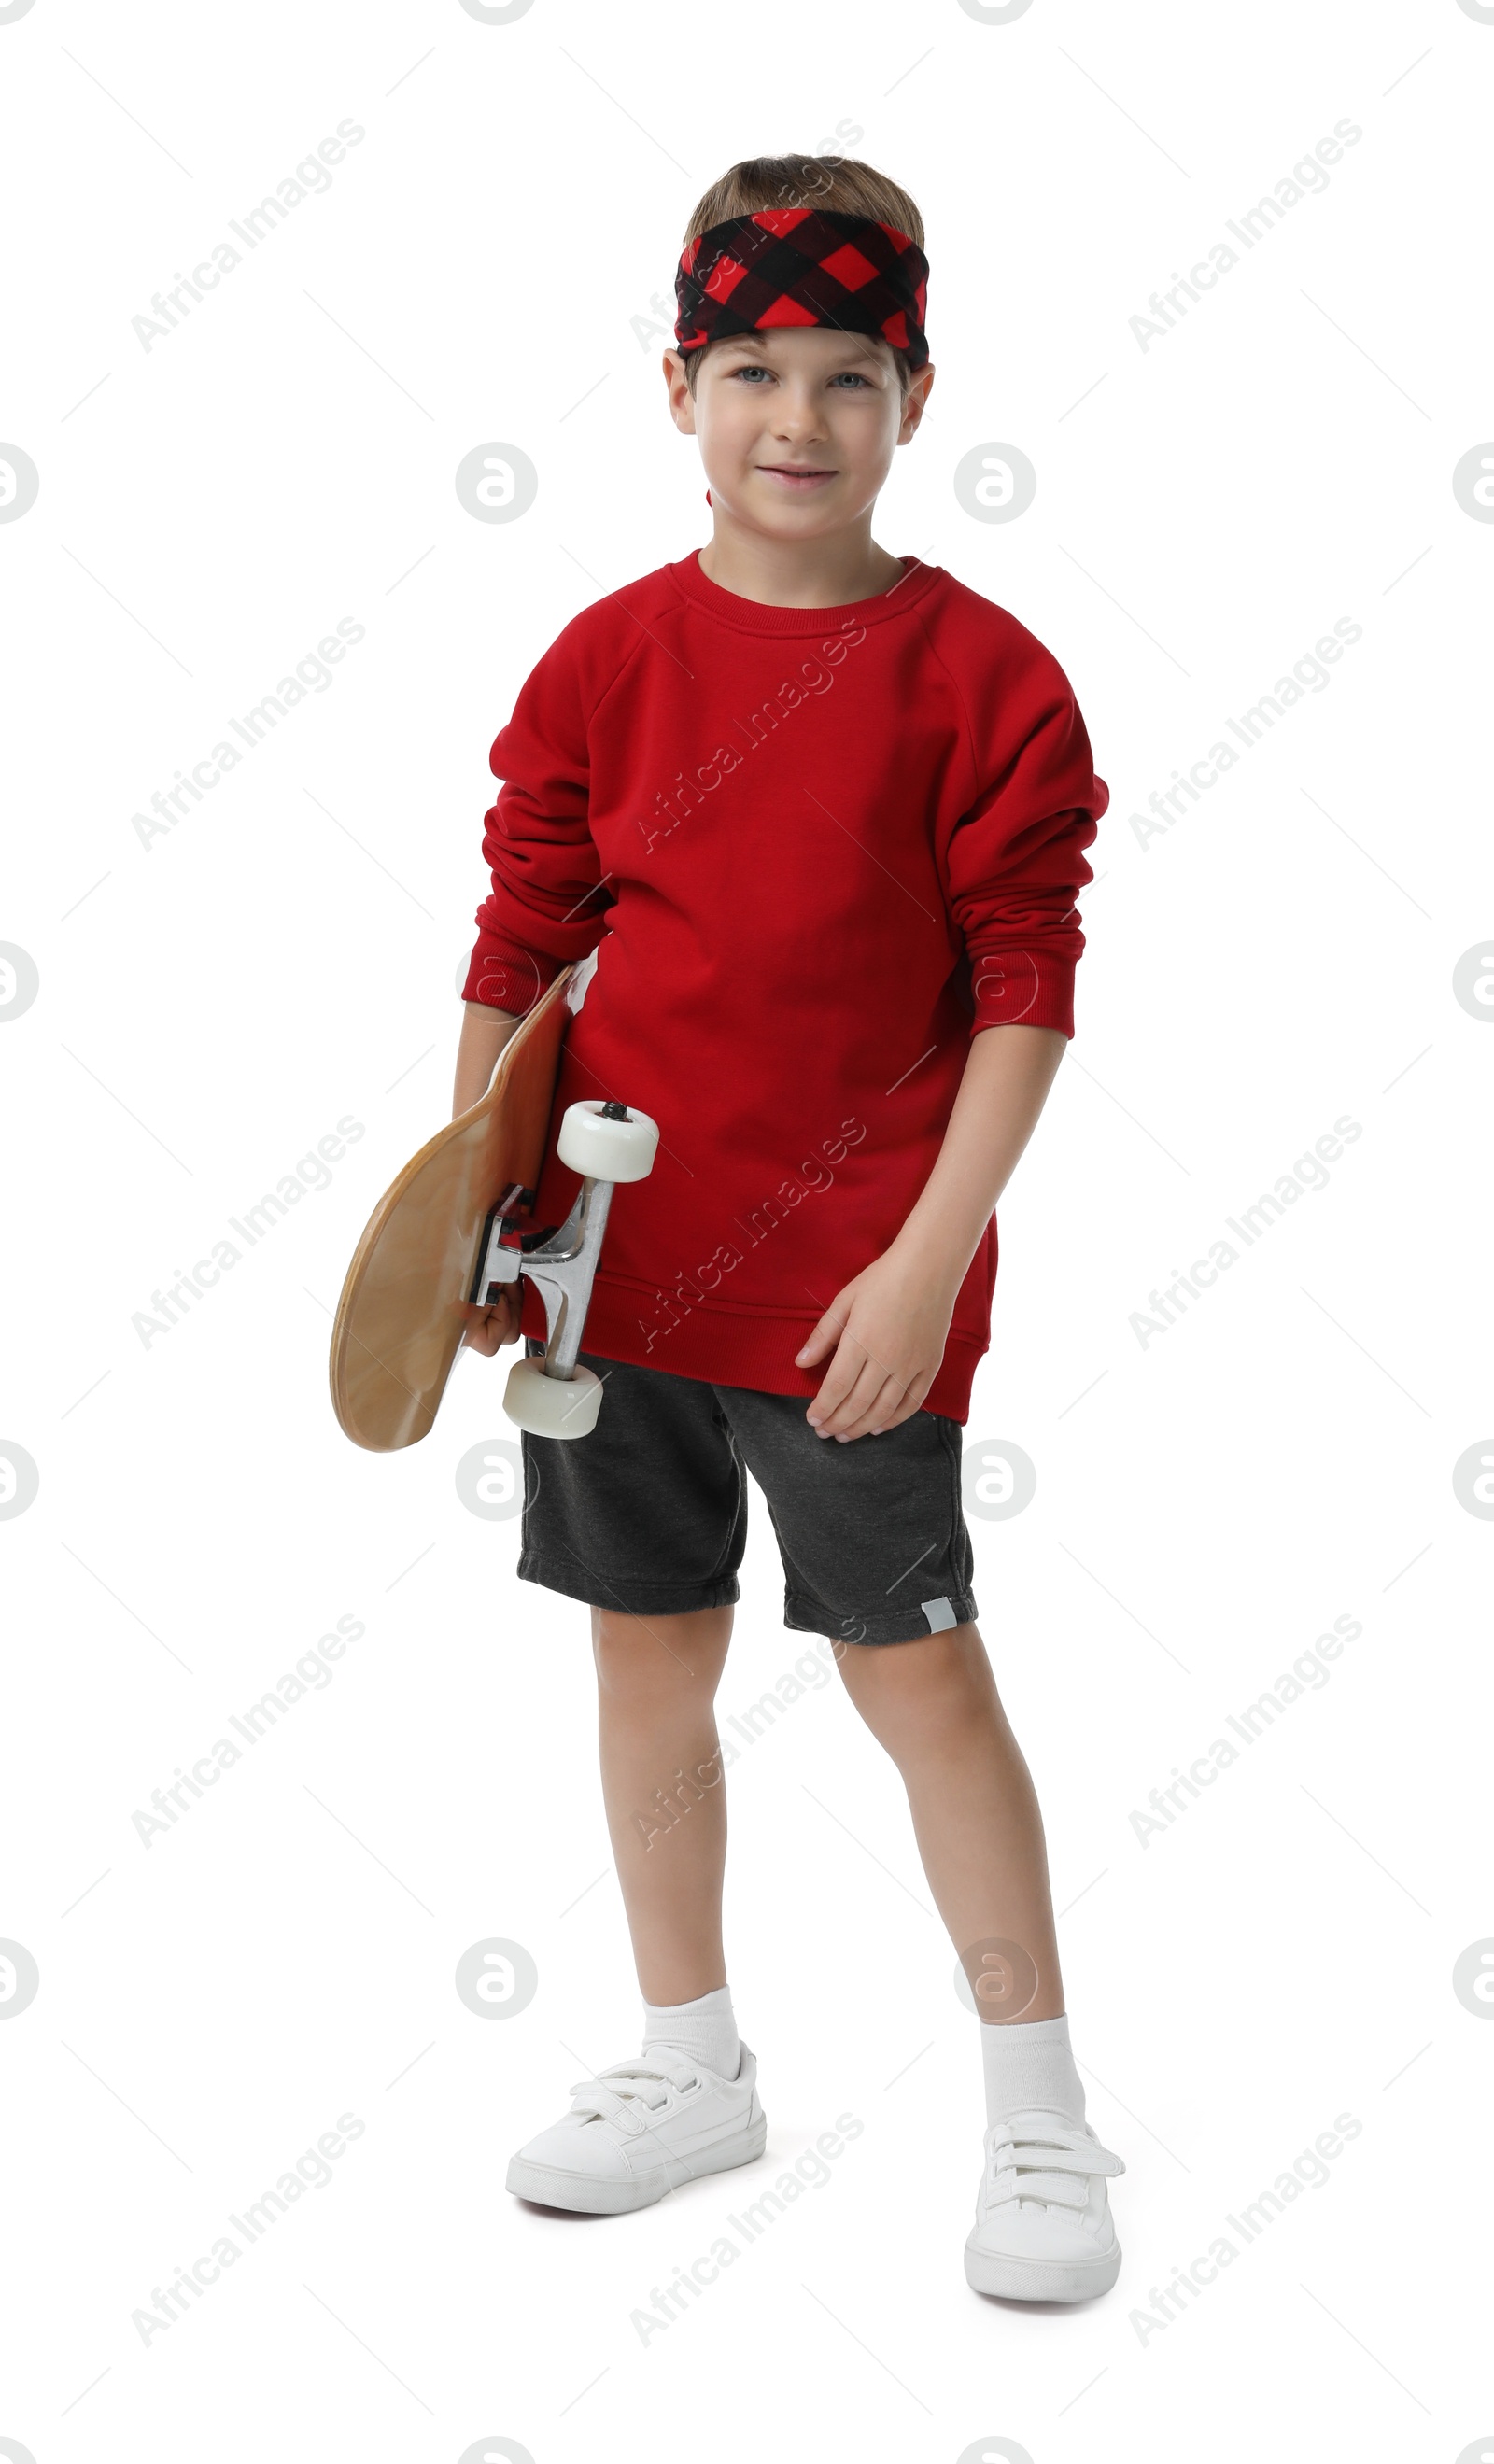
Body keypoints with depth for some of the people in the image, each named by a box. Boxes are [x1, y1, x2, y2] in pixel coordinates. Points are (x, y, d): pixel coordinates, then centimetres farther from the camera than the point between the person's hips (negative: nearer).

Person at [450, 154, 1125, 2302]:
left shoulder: (978, 674, -7)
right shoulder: (605, 660, 2)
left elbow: (1024, 991, -8)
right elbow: (519, 947, 8)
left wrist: (929, 1260, -15)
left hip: (850, 1284, -4)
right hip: (615, 1244, 4)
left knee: (913, 1660, 3)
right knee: (649, 1644, 13)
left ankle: (1039, 2109, 20)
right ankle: (692, 2065, 31)